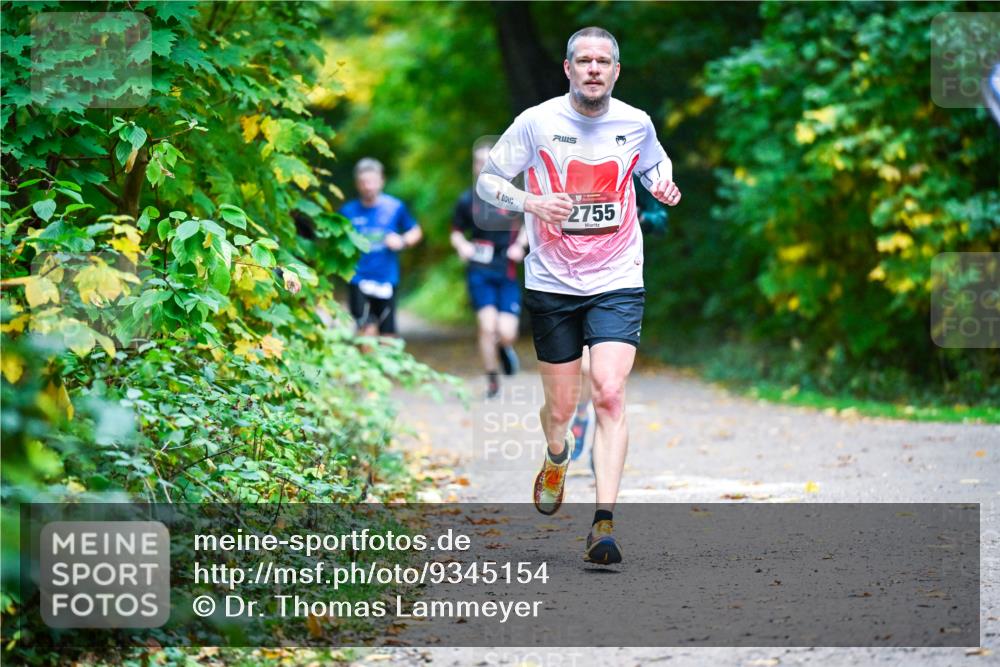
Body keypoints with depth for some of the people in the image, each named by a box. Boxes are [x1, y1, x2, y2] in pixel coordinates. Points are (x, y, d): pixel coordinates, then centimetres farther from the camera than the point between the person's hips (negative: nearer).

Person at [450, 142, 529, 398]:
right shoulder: (468, 200, 3)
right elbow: (456, 232, 16)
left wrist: (520, 244, -3)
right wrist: (462, 245, -6)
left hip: (508, 273, 0)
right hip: (479, 272, 0)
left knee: (506, 333, -8)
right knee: (487, 327, -13)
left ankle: (504, 348, 31)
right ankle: (492, 382, 4)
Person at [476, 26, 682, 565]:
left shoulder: (636, 123, 2)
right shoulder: (536, 122, -5)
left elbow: (656, 164, 23)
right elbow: (486, 181, 1)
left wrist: (664, 185, 0)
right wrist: (532, 202, -18)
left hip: (617, 283, 0)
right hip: (551, 284, 0)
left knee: (609, 394, -17)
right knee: (560, 407, 7)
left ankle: (604, 523, -19)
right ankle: (556, 459, 45)